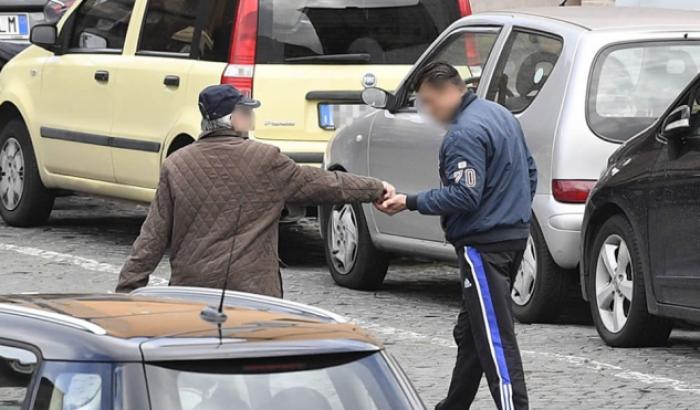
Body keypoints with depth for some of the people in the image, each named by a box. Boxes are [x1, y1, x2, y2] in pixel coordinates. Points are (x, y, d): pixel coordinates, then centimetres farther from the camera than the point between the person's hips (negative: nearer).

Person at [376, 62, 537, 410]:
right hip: (513, 235, 10)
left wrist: (410, 203, -18)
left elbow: (464, 195, -23)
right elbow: (529, 174, 22)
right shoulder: (500, 115, 13)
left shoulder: (464, 133, -18)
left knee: (494, 340, -12)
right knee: (470, 333, 20)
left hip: (484, 245, -10)